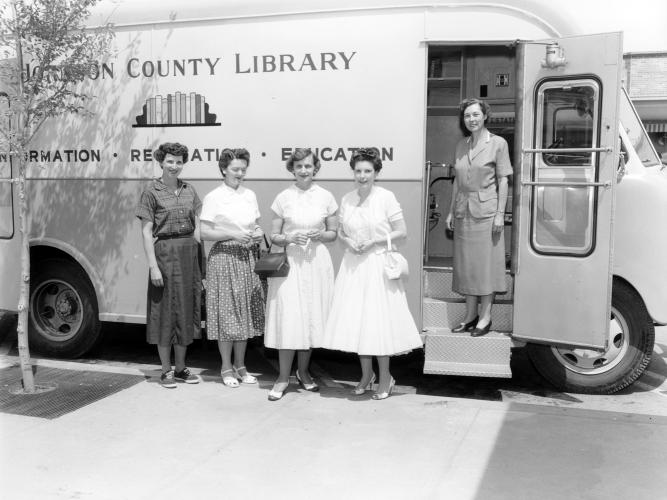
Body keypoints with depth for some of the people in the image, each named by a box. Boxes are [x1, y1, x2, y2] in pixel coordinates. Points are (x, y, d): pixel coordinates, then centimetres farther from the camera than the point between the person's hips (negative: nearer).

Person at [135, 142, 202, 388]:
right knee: (165, 310, 2)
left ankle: (181, 368, 22)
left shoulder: (189, 191, 11)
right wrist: (153, 265, -14)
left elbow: (197, 226, 12)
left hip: (189, 253, 5)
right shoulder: (152, 192, -3)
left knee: (186, 308, 10)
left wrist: (200, 258, 4)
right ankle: (166, 370, 12)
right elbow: (146, 231, -7)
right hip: (164, 252, -5)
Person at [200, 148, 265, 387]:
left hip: (248, 258, 5)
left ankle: (240, 366, 20)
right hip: (224, 257, -5)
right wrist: (233, 235, -16)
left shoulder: (250, 195, 12)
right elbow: (205, 233, -6)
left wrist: (258, 233, 0)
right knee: (226, 313, -1)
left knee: (246, 313, 8)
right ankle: (226, 368, 11)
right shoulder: (214, 197, -4)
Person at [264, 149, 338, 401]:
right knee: (287, 317, -6)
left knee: (312, 316, 6)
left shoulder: (326, 197, 5)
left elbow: (333, 233, 12)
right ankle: (283, 377, 5)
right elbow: (274, 236, 5)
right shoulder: (283, 197, 2)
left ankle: (303, 372, 24)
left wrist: (320, 235, -8)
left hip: (317, 261, 2)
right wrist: (289, 238, -14)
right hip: (289, 261, -1)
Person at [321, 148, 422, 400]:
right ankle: (366, 374, 25)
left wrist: (373, 241, -15)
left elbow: (401, 232, -5)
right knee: (355, 320, 7)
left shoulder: (386, 197, -7)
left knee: (379, 319, -1)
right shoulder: (346, 199, 5)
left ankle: (385, 377, 16)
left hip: (378, 264, -4)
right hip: (353, 265, 4)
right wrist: (348, 242, -6)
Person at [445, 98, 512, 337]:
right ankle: (470, 315, 18)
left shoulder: (497, 143, -3)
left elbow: (503, 181, -5)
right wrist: (451, 211, 11)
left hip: (486, 212, -5)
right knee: (466, 263, 8)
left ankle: (485, 317, 9)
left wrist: (500, 214, -10)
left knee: (486, 263, 0)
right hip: (463, 212, 5)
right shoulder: (461, 145, 11)